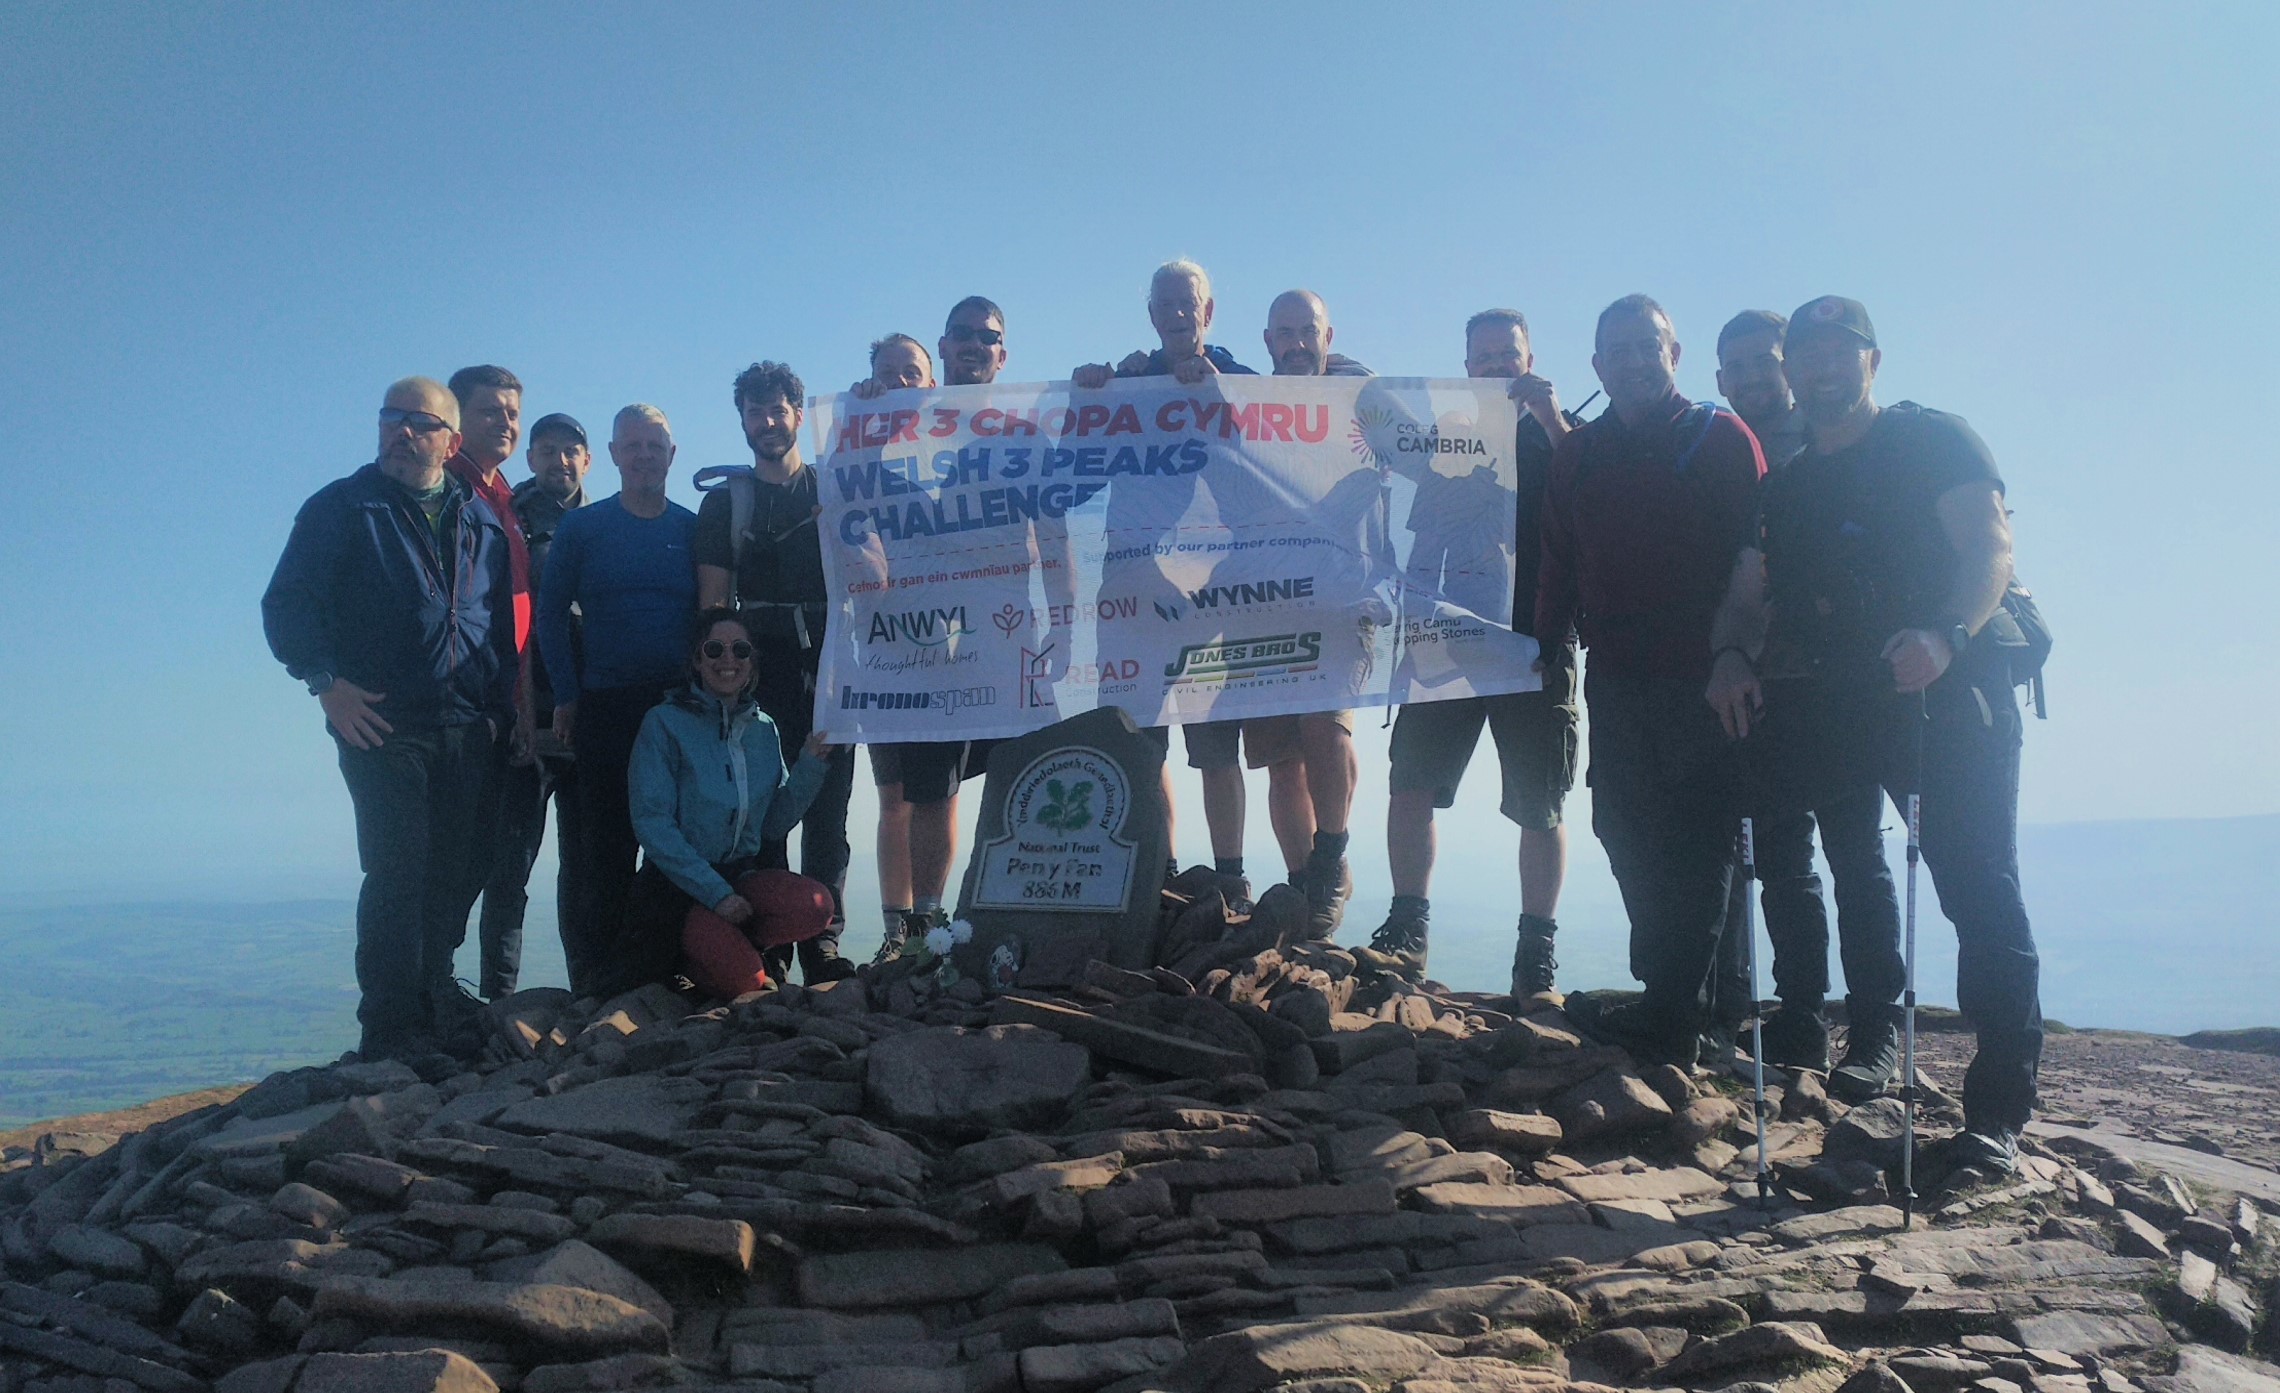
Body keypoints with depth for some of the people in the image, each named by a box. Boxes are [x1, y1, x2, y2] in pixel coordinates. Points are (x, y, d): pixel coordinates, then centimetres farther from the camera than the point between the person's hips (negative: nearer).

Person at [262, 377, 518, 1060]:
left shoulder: (483, 519, 16)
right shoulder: (342, 508, 4)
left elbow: (502, 618, 20)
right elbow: (285, 605, -1)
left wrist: (500, 705, 10)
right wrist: (326, 680, -14)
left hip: (469, 732, 4)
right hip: (381, 723, -4)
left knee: (458, 872, 6)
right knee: (398, 871, -8)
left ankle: (436, 1003, 21)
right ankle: (392, 1030, -2)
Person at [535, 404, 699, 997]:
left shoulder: (695, 530, 10)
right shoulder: (581, 528, 7)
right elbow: (550, 616, 5)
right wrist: (566, 697, -3)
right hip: (604, 706, -1)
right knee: (607, 843, 0)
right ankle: (598, 972, 7)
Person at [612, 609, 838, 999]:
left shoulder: (763, 729, 10)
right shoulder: (665, 722, -5)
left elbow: (773, 826, 9)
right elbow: (653, 824, -13)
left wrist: (811, 765, -4)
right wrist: (715, 893, -20)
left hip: (742, 875, 5)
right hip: (676, 883, -5)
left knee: (815, 906, -26)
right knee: (739, 978, -27)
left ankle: (721, 942, -1)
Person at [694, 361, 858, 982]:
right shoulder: (726, 500, 13)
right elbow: (713, 597, 6)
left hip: (828, 666, 1)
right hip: (758, 670, 0)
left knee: (826, 813, -1)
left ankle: (823, 944, 2)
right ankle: (766, 949, 0)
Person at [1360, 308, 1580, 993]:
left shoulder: (1557, 434, 10)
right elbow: (1422, 533, 18)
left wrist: (1550, 417, -15)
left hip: (1535, 637, -2)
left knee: (1540, 804, 0)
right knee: (1409, 781, -6)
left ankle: (1536, 951, 8)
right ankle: (1408, 929, 5)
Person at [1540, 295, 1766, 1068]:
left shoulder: (1720, 437, 1)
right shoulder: (1579, 452, 14)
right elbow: (1559, 561, 14)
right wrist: (1548, 640, 4)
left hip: (1699, 677, -5)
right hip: (1615, 679, 5)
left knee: (1693, 845, -3)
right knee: (1628, 833, 8)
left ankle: (1666, 1018, 0)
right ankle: (1678, 999, 19)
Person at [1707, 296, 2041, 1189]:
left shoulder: (1933, 441, 3)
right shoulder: (1785, 486, 17)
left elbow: (1991, 547, -10)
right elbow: (1746, 591, 11)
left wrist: (1945, 634, -28)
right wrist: (1731, 658, -11)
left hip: (1954, 690, -5)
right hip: (1847, 705, 5)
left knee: (1976, 885, -11)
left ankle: (1997, 1117, -11)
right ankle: (1873, 1034, 24)